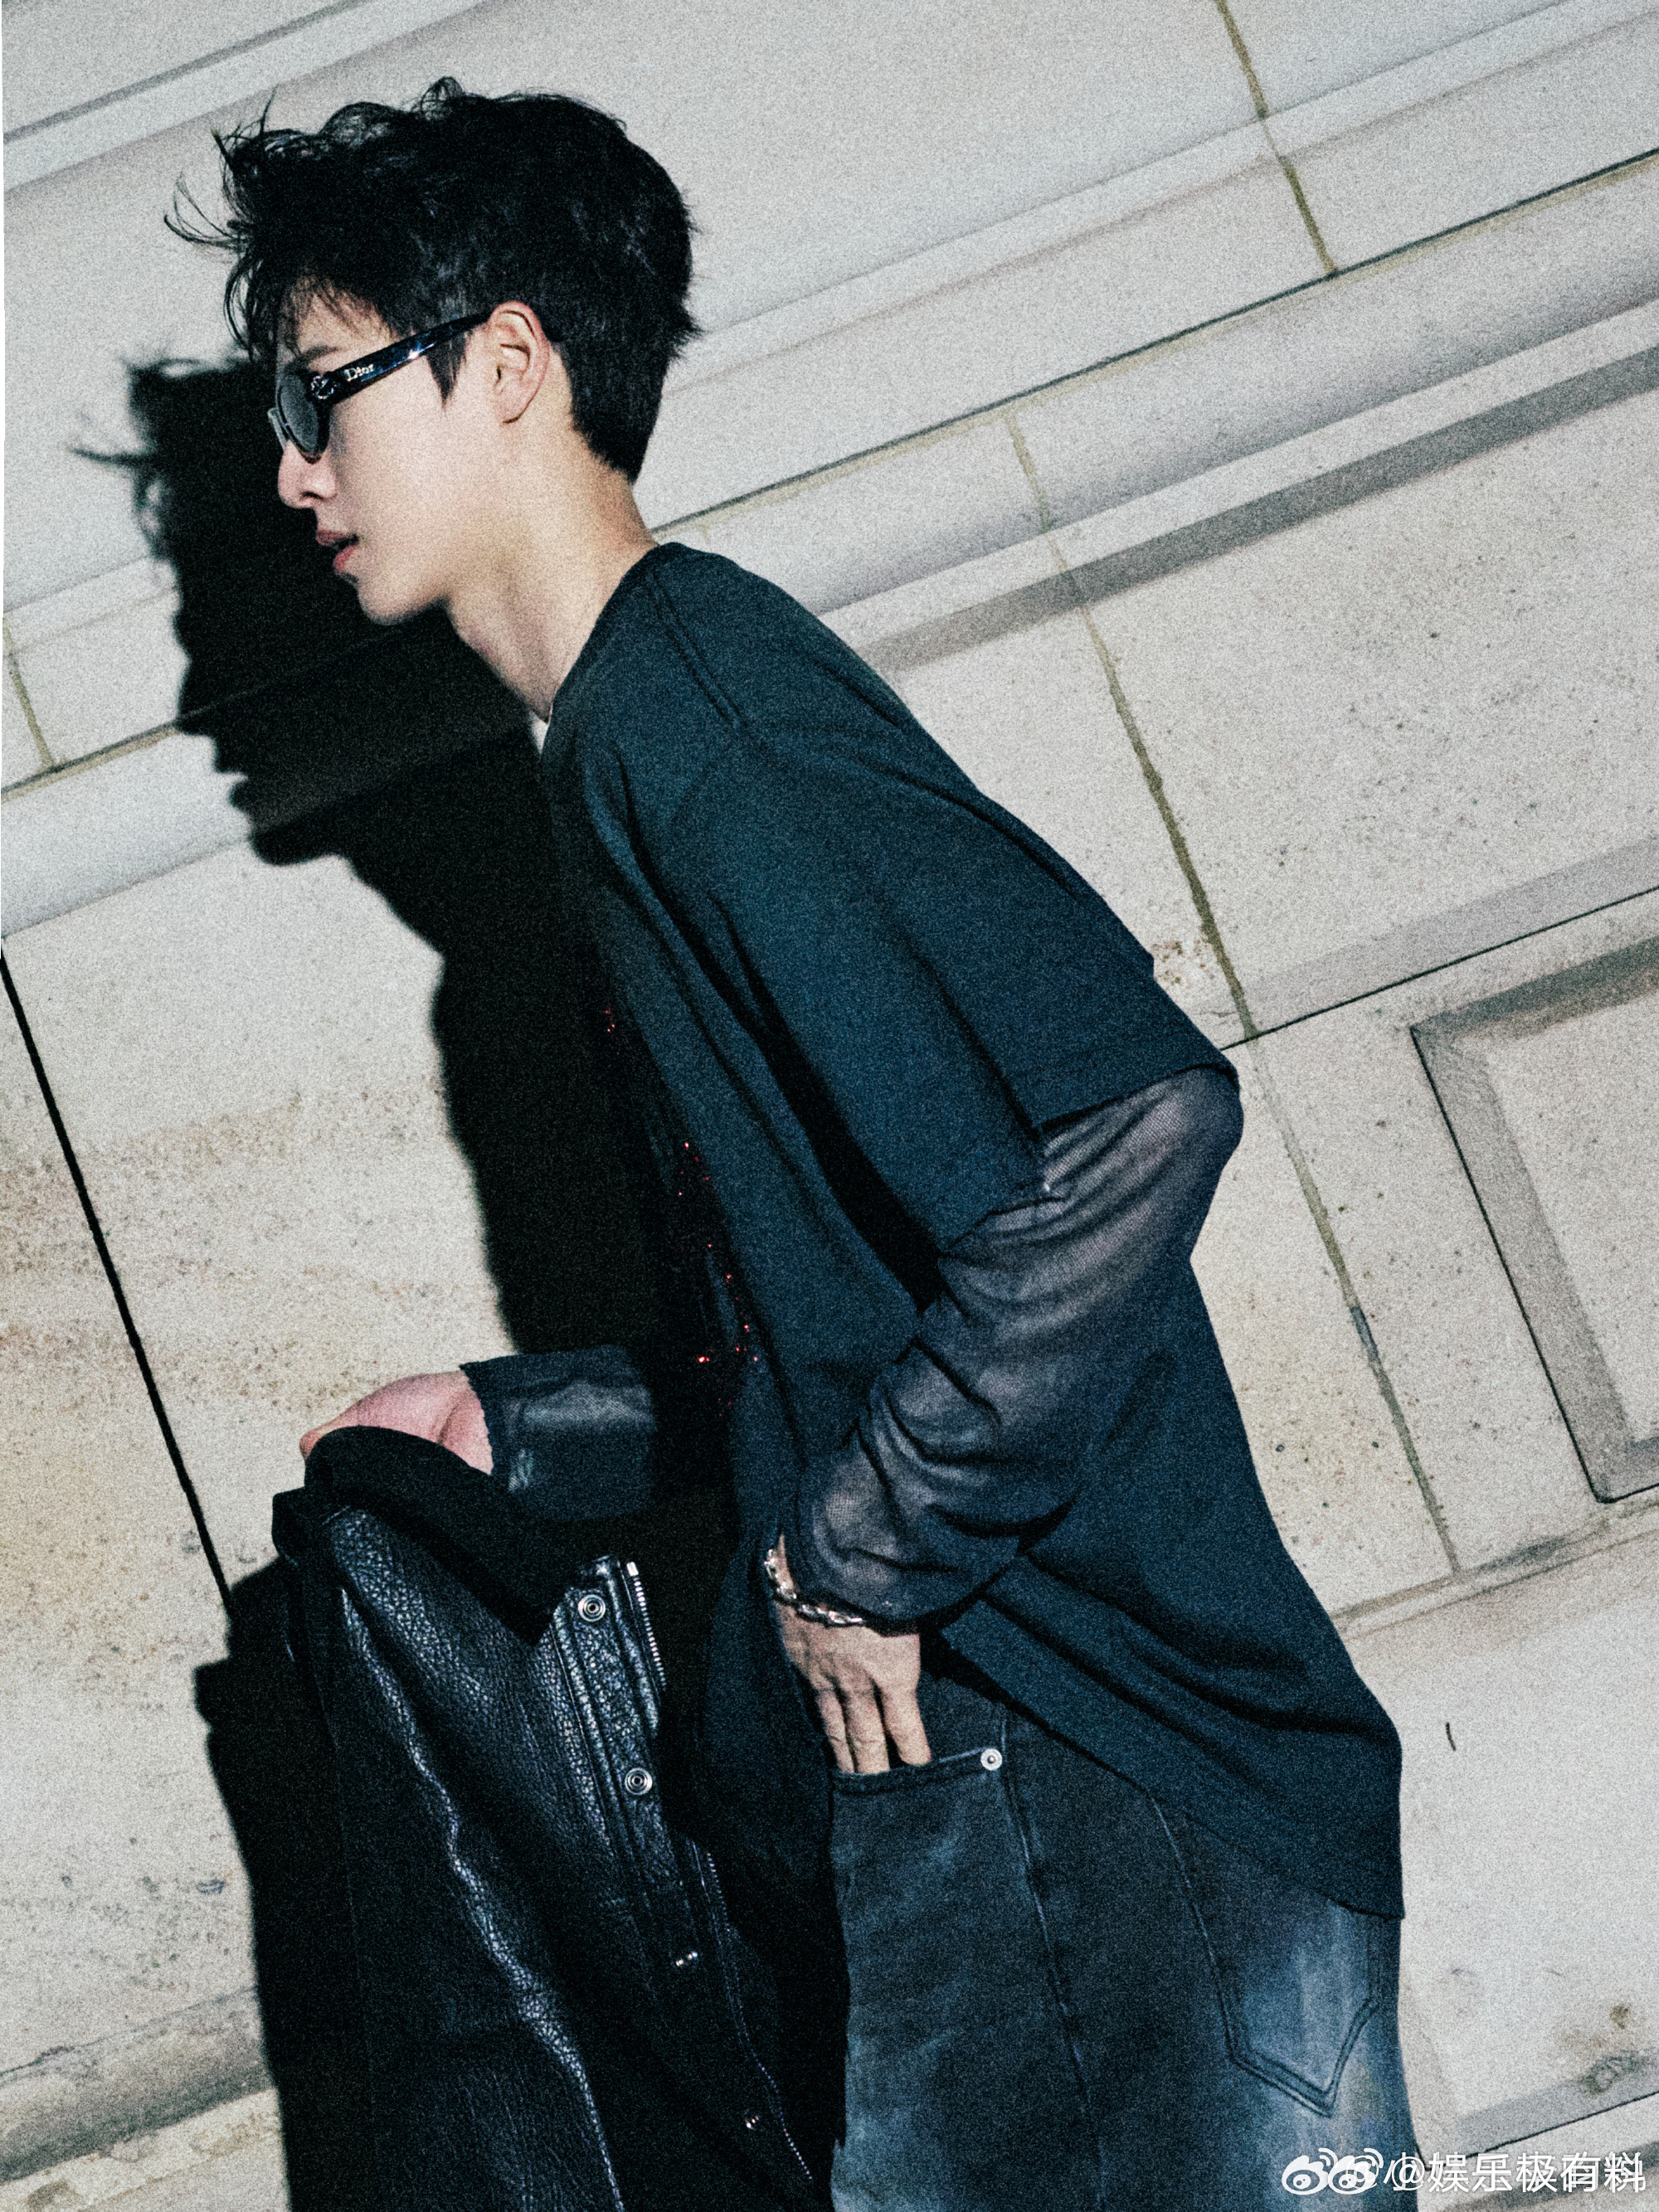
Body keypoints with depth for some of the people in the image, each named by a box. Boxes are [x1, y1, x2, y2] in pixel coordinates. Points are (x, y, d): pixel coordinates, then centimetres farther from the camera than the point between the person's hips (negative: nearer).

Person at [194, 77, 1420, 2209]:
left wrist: (873, 1550, -19)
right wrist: (511, 1416, 19)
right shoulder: (619, 751, 18)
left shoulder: (688, 693, -13)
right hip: (950, 1773, 10)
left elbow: (1134, 1114, -26)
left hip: (1093, 1776, -10)